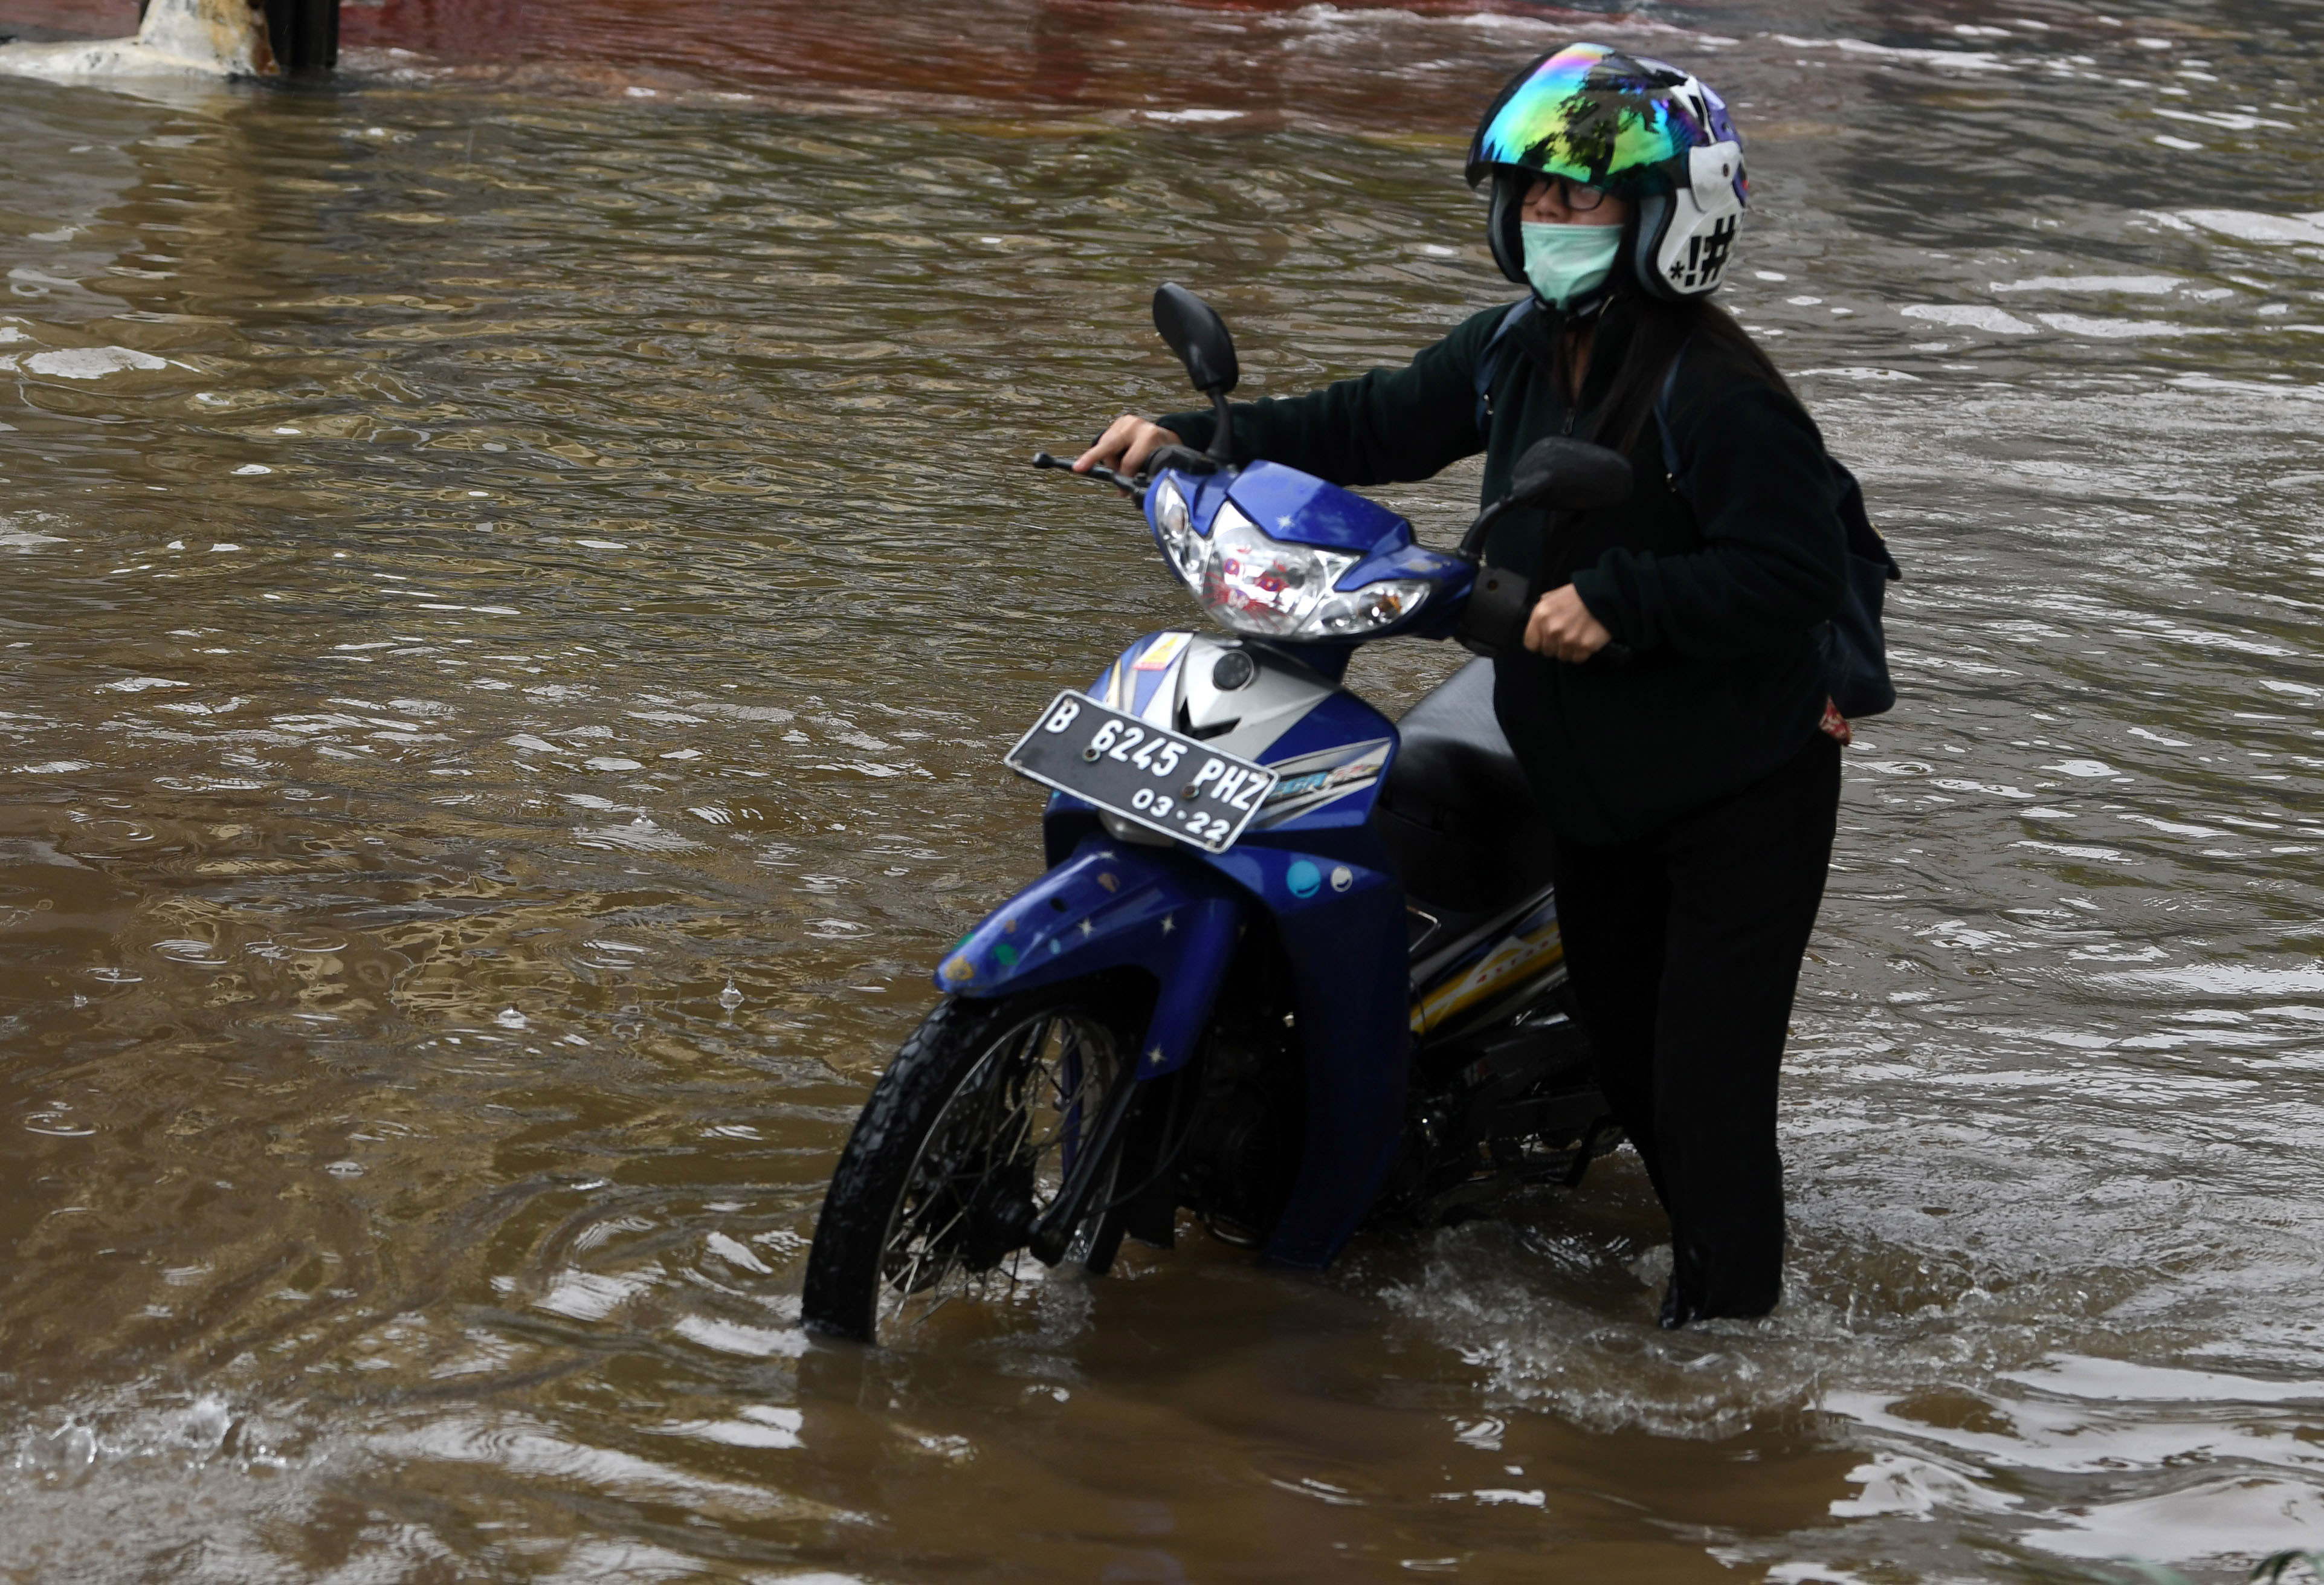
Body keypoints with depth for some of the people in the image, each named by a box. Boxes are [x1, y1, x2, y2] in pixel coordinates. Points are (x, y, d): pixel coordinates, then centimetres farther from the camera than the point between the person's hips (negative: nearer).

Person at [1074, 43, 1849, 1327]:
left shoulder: (1716, 396, -24)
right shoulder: (1514, 349, 1)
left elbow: (1798, 573, -28)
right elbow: (1379, 425, 10)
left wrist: (1616, 601, -34)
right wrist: (1193, 438, 2)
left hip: (1741, 793, -9)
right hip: (1595, 786, 9)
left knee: (1707, 1076, -8)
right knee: (1620, 1046, 21)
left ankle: (1726, 1328, 4)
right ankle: (1704, 1243, 41)